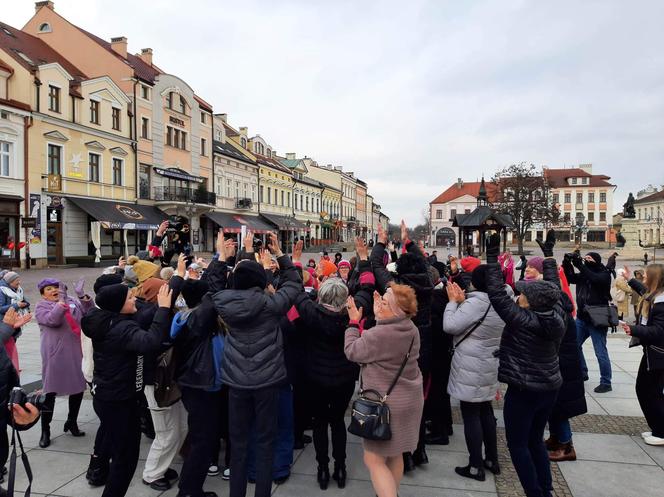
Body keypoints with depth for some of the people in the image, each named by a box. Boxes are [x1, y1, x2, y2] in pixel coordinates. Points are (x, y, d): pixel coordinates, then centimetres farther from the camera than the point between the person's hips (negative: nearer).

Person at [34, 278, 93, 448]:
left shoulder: (72, 301, 10)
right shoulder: (41, 306, -1)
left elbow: (89, 313, -1)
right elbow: (52, 320, -20)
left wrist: (82, 295, -12)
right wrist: (61, 301, -26)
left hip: (76, 353, 5)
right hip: (55, 355, -4)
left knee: (78, 387, 13)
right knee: (50, 391, 1)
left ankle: (72, 423, 31)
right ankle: (45, 431, 15)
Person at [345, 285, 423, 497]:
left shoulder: (378, 335, -27)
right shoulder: (411, 329, -2)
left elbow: (352, 351, -13)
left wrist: (353, 323, -3)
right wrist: (380, 312, 9)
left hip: (385, 404, -8)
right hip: (409, 399, 8)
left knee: (374, 460, 3)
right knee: (395, 455, 23)